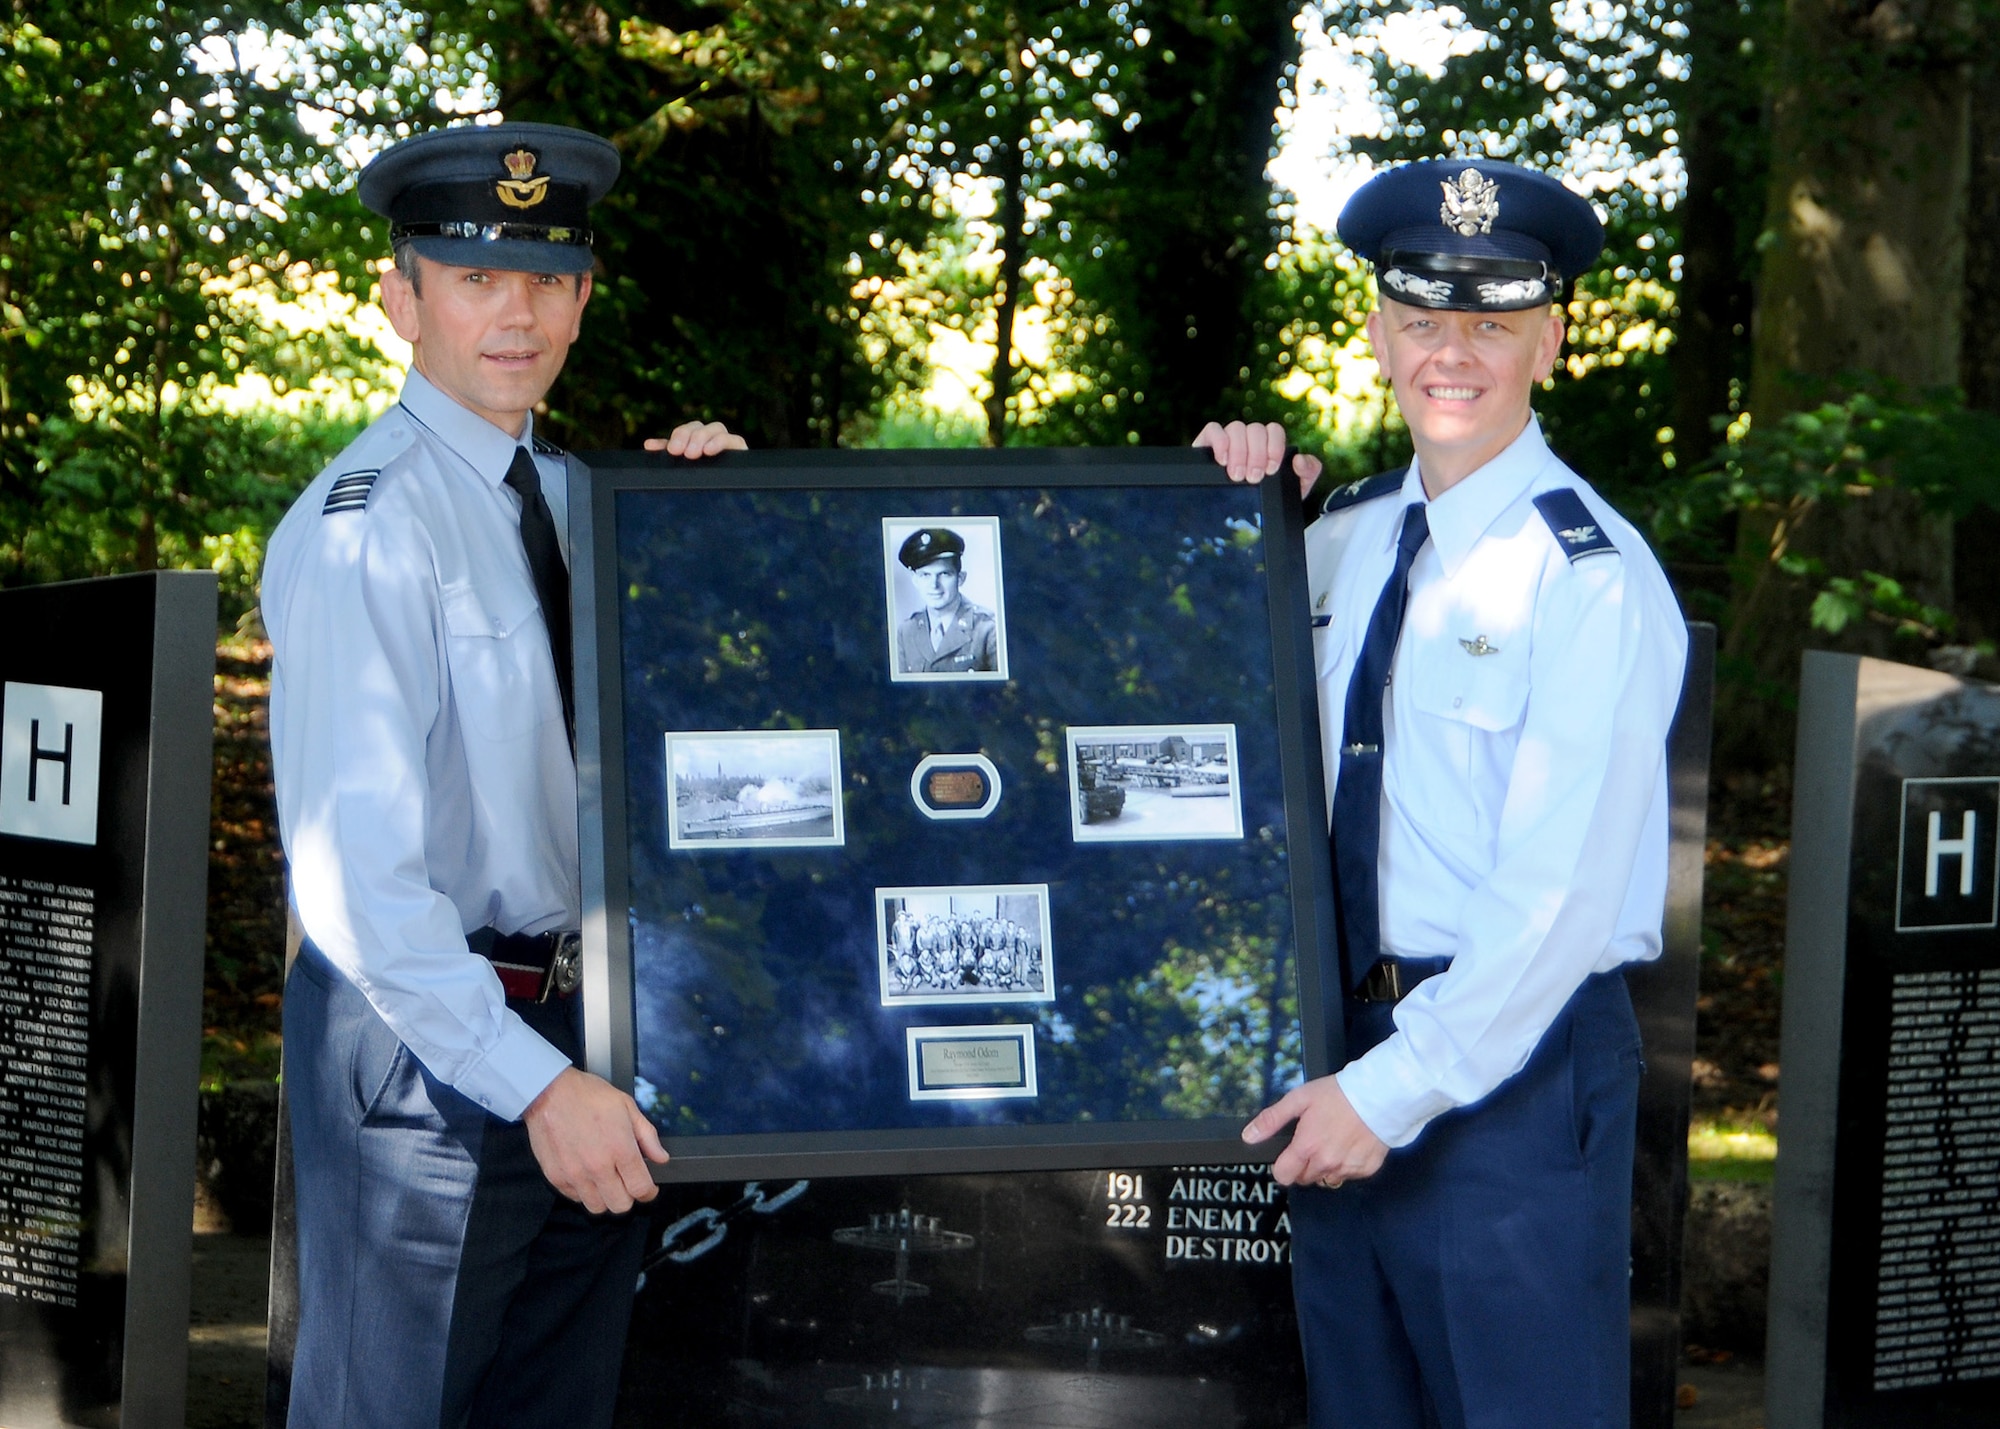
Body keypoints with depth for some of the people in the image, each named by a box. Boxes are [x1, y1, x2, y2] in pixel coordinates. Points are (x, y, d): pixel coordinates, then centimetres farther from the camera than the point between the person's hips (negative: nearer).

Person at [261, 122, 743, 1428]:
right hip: (422, 1037, -7)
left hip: (584, 1033, 7)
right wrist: (537, 1084, -25)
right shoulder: (363, 526, -15)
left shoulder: (569, 491, 8)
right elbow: (352, 871, -22)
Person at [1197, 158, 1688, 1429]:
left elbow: (1559, 894, -18)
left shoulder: (1593, 579, -13)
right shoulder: (1350, 531, 8)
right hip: (1346, 1039, 7)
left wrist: (1394, 1088, -17)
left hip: (1519, 1058, -7)